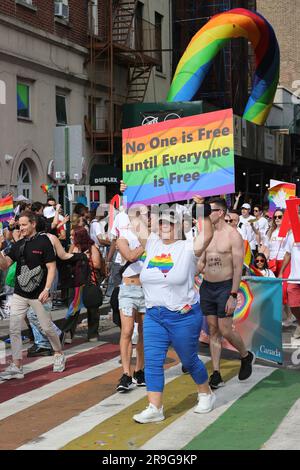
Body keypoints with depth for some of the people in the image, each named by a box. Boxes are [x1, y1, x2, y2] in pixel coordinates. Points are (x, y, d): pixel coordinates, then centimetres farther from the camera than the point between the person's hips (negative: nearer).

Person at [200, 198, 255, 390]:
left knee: (225, 330, -6)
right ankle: (216, 375, 10)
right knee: (213, 330, 7)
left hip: (225, 287, -6)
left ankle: (247, 356, 23)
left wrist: (233, 296, -17)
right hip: (207, 286, 6)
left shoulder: (233, 235, -11)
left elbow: (238, 268, -13)